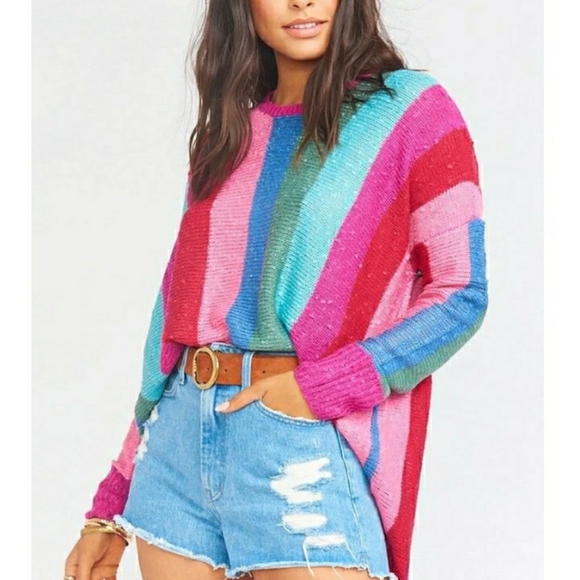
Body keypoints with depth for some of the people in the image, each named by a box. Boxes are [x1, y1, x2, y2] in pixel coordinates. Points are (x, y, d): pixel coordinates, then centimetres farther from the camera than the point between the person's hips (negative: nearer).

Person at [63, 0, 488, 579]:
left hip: (309, 441, -4)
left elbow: (460, 294, -4)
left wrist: (321, 389, -16)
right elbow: (184, 311, 15)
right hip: (179, 437, 5)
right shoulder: (225, 137, 14)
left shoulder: (409, 110, 0)